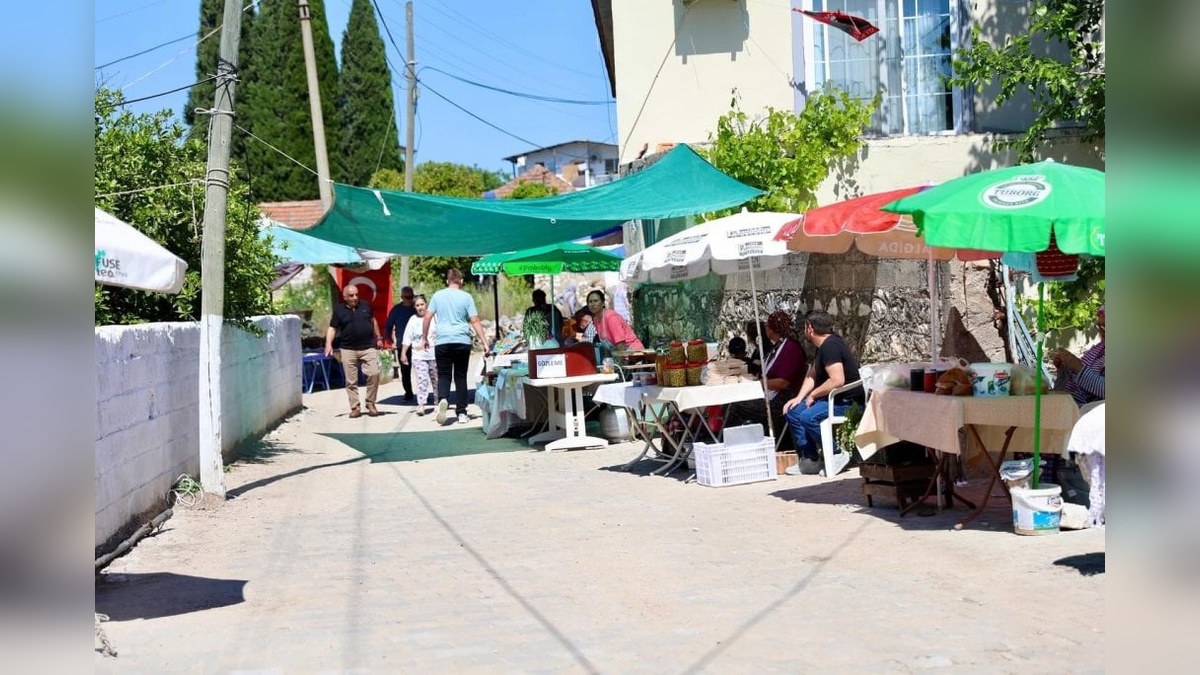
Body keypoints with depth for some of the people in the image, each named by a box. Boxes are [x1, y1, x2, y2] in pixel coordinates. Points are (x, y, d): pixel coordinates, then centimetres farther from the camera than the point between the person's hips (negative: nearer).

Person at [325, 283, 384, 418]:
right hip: (348, 350, -1)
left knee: (374, 373, -13)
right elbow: (332, 328, 2)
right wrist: (329, 344, -11)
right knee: (351, 380, 0)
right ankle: (354, 407, 9)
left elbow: (373, 321, 22)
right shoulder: (339, 310, 2)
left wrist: (378, 337, 23)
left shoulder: (365, 306, 8)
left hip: (368, 348, 1)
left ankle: (370, 404, 3)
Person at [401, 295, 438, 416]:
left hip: (434, 354, 0)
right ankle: (421, 405, -12)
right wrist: (403, 353, 0)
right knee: (422, 380, -9)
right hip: (418, 355, 0)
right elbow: (407, 339, 4)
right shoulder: (413, 320, 4)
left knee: (436, 379, 9)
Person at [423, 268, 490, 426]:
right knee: (460, 376, 9)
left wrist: (424, 338, 15)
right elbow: (475, 321, -2)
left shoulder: (438, 296, 7)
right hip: (462, 342, 0)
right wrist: (484, 342, 0)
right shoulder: (466, 297, 3)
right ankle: (461, 413, 9)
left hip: (442, 342, 0)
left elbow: (427, 317, 5)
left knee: (444, 375, 4)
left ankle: (443, 399, -26)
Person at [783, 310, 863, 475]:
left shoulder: (830, 346, -20)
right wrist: (799, 398, 4)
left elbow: (837, 380, -30)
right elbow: (812, 375, 18)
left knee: (808, 416, -29)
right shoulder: (823, 346, 13)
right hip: (834, 398, 11)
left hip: (850, 401, -11)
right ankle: (809, 460, 5)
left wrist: (813, 395, -17)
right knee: (792, 411, 6)